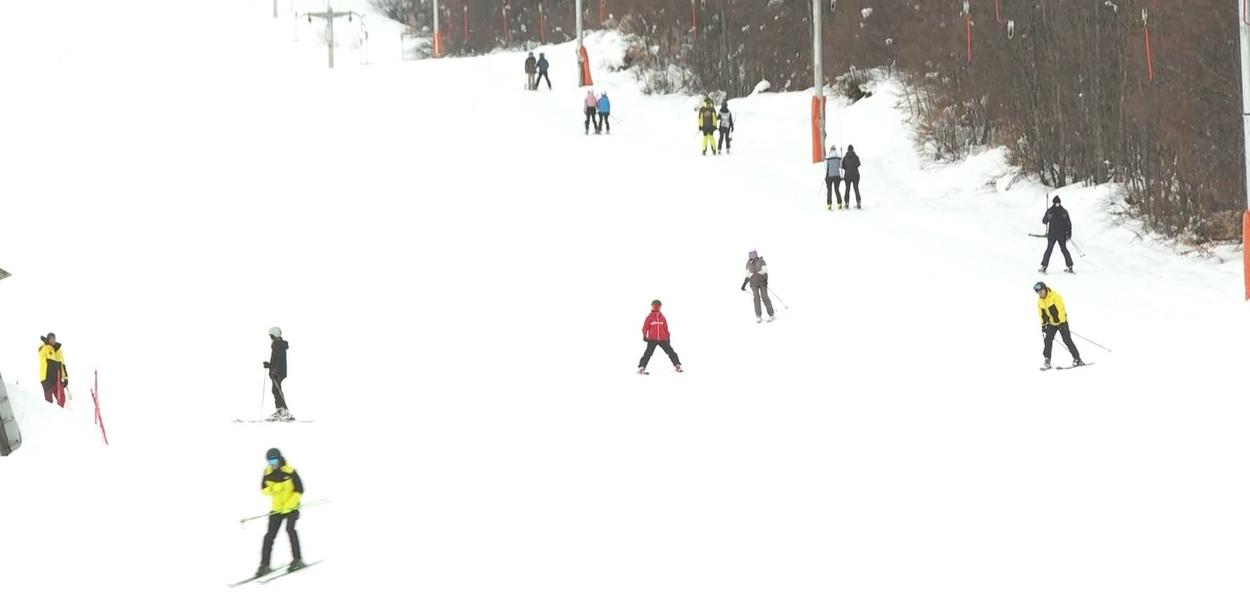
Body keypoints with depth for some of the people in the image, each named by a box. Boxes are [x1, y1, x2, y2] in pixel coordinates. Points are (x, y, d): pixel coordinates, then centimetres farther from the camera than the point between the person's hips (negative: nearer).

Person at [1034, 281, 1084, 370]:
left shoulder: (1055, 296, -17)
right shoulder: (1040, 301, 3)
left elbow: (1061, 309, -21)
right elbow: (1042, 314, 14)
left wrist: (1062, 322, -26)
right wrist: (1043, 324, 6)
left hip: (1061, 321, -6)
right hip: (1051, 323, 6)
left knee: (1067, 340, -10)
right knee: (1047, 340, -6)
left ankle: (1077, 359, -4)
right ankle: (1047, 361, -1)